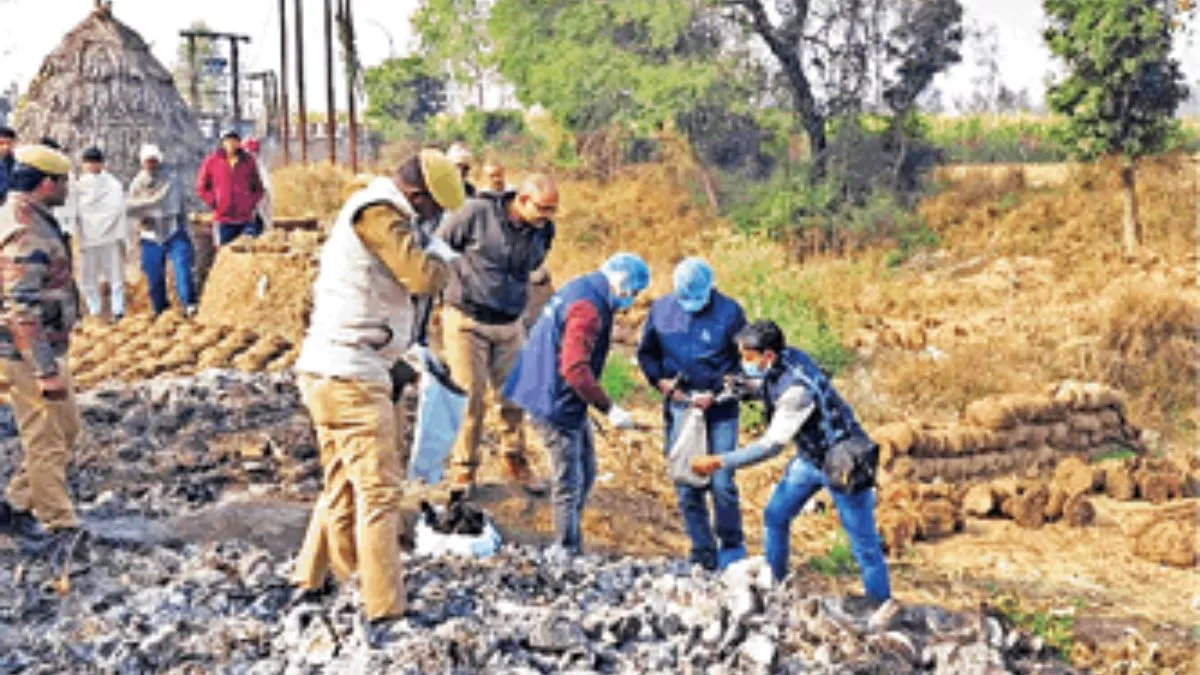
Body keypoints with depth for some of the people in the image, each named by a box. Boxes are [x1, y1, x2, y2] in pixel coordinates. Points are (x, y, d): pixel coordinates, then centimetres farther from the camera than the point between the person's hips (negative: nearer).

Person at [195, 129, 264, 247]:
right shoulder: (211, 161, 2)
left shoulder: (248, 161, 7)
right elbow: (201, 188, 7)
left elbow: (258, 187, 15)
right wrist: (213, 203, -4)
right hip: (223, 220, -1)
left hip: (246, 220, 1)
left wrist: (252, 203, 1)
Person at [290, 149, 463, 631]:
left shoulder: (370, 211, 19)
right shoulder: (379, 214, -13)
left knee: (343, 484, 22)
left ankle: (310, 580, 32)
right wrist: (441, 250, 0)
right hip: (351, 377, -10)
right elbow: (423, 278, -19)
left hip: (327, 373, 10)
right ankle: (385, 610, -3)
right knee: (379, 491, -6)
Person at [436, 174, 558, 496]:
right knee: (470, 396, -2)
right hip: (466, 320, -4)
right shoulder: (476, 214, -15)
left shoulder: (543, 232, -1)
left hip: (510, 325, 4)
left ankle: (516, 460, 26)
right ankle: (463, 466, 15)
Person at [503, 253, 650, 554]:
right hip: (556, 402, -11)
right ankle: (567, 552, 4)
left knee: (585, 472, 17)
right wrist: (609, 408, -27)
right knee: (569, 480, -4)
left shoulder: (583, 291, 11)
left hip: (567, 402, 11)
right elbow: (574, 369, -29)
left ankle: (571, 547, 25)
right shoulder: (588, 308, -22)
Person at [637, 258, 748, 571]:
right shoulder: (661, 309, 3)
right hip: (680, 405, 3)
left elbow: (743, 362, -2)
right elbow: (646, 353, 14)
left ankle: (732, 552, 12)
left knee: (721, 483, -6)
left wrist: (715, 394, -10)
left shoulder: (729, 311, -5)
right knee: (686, 486, 4)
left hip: (720, 408, -3)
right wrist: (662, 381, -2)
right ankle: (703, 555, 16)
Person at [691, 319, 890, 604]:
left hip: (843, 462, -9)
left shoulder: (796, 389, -33)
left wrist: (719, 462, -29)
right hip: (810, 457, 9)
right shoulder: (785, 360, -9)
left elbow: (772, 444, -31)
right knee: (775, 515, 11)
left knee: (864, 545, 0)